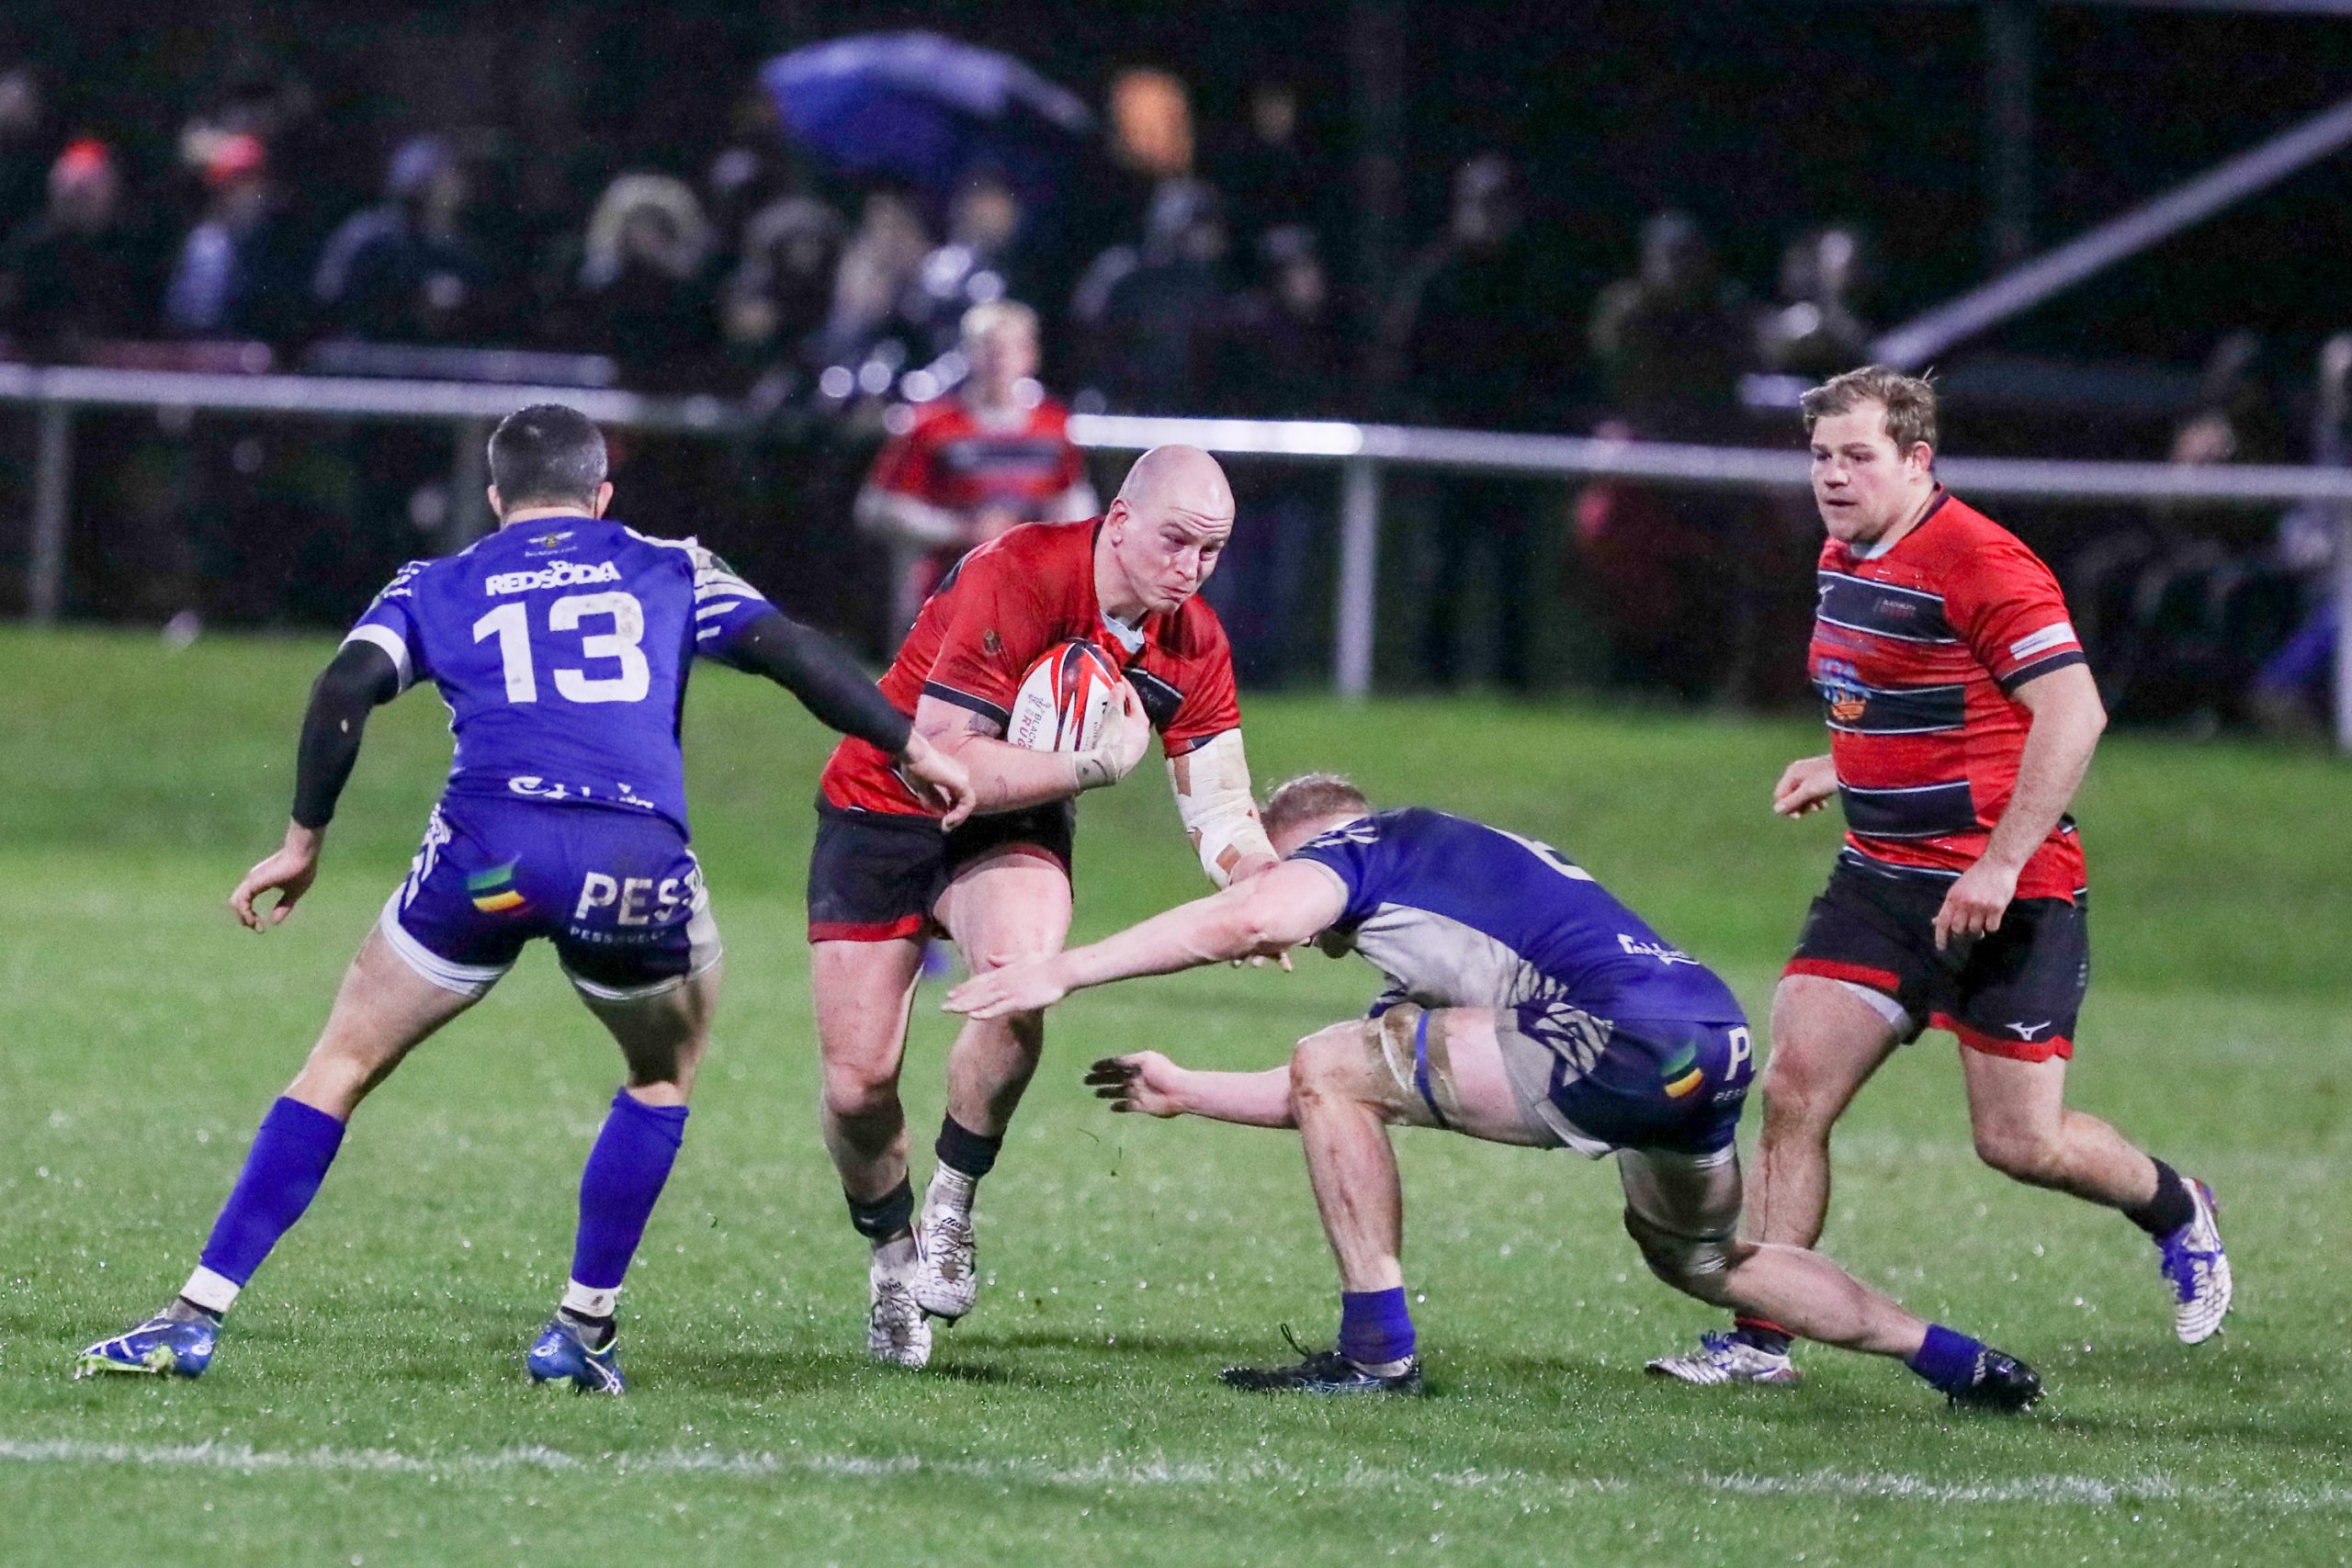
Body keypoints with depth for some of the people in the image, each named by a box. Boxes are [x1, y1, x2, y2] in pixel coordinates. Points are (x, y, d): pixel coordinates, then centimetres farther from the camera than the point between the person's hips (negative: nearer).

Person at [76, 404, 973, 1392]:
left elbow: (345, 690, 7)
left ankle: (195, 1319, 5)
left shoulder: (436, 588, 22)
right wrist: (911, 748, 19)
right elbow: (791, 654, 13)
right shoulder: (669, 571, 23)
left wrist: (304, 840, 11)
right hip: (639, 865, 0)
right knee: (666, 1074, 28)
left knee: (341, 1067, 13)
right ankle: (583, 1330, 22)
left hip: (485, 853, 0)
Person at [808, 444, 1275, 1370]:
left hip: (1013, 832, 3)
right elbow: (940, 761, -31)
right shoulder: (1018, 578, -28)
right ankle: (893, 1255, 23)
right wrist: (1100, 764, -28)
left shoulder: (1194, 646, -8)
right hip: (882, 813, -3)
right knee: (859, 1084, -8)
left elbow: (1219, 814, -4)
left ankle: (951, 1207, -10)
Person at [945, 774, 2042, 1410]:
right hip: (1714, 1043, 10)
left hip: (1622, 1037, -10)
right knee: (1704, 1258, 34)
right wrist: (1185, 1094, 50)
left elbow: (1248, 919, -11)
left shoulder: (1356, 848, 8)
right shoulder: (1417, 966, 35)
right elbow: (1346, 1103, 42)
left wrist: (1064, 972, -7)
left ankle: (1376, 1347, 1)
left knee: (1333, 1068, 0)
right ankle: (1955, 1362, 31)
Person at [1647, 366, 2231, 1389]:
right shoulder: (1843, 560, 11)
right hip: (1880, 881, 8)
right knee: (1792, 1092, -6)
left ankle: (2176, 1211, 28)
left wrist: (2000, 865, -26)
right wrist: (1844, 767, 13)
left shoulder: (1976, 560, -17)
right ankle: (1761, 1340, -2)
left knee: (2019, 1141, -2)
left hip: (2005, 893, -8)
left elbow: (2072, 711, -24)